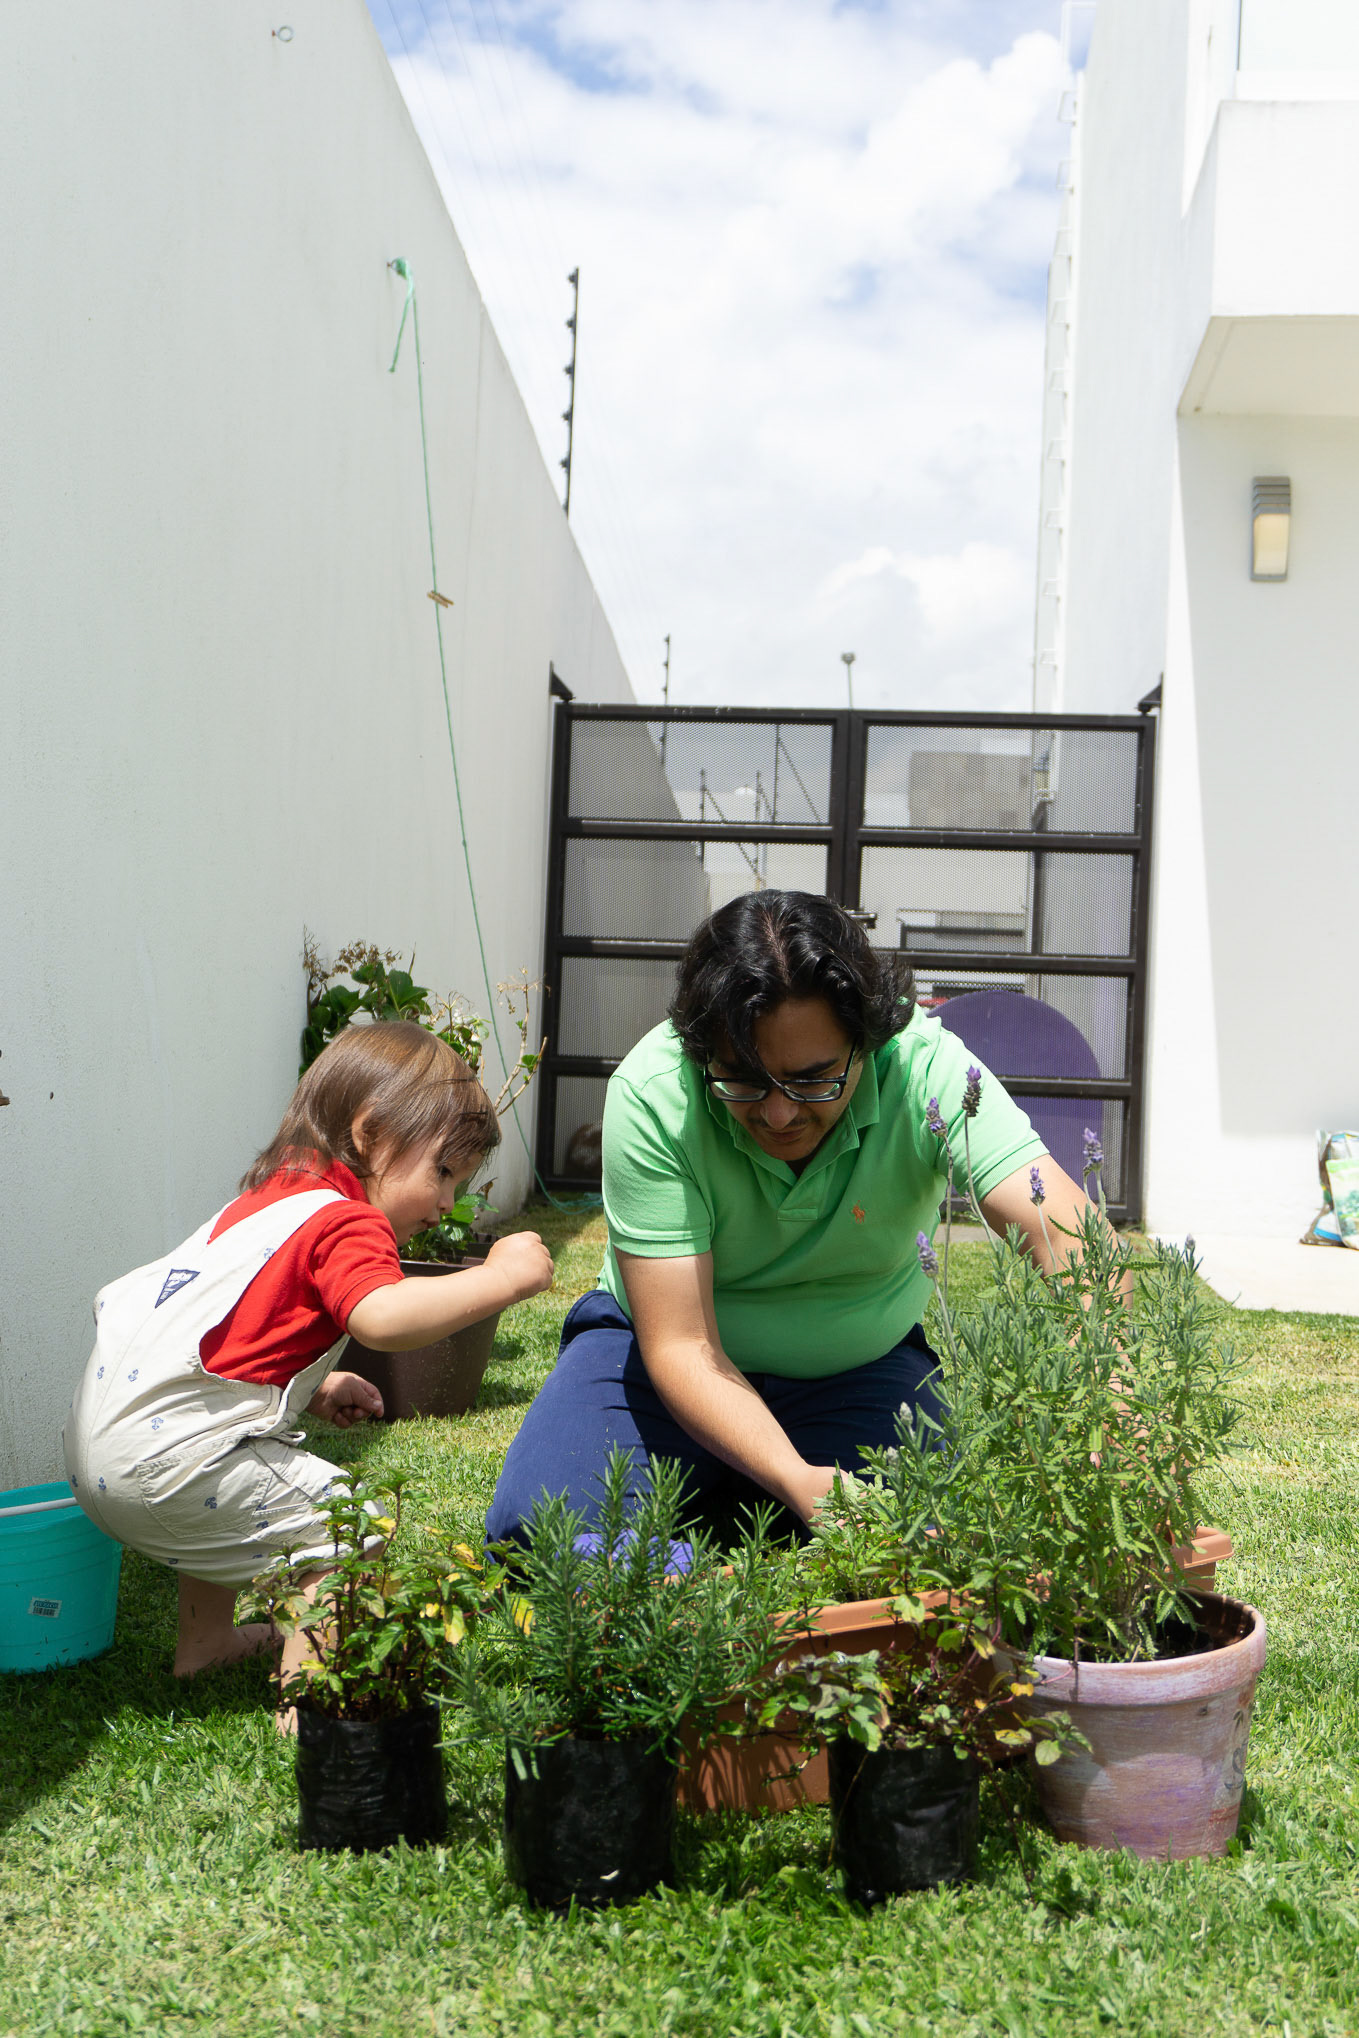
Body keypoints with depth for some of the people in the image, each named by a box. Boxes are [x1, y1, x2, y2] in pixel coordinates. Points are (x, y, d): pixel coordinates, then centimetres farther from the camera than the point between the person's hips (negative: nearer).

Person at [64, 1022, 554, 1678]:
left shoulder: (273, 1198, 20)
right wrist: (503, 1278, -24)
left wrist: (313, 1389, 19)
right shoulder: (346, 1222, -12)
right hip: (161, 1458, -10)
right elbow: (382, 1318, -32)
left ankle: (204, 1636, 48)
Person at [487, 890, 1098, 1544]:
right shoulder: (651, 1095, -27)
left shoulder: (930, 1068, -26)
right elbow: (682, 1348, -26)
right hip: (668, 1352, -1)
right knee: (536, 1532, -24)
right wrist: (796, 1480, -42)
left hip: (858, 1365, 2)